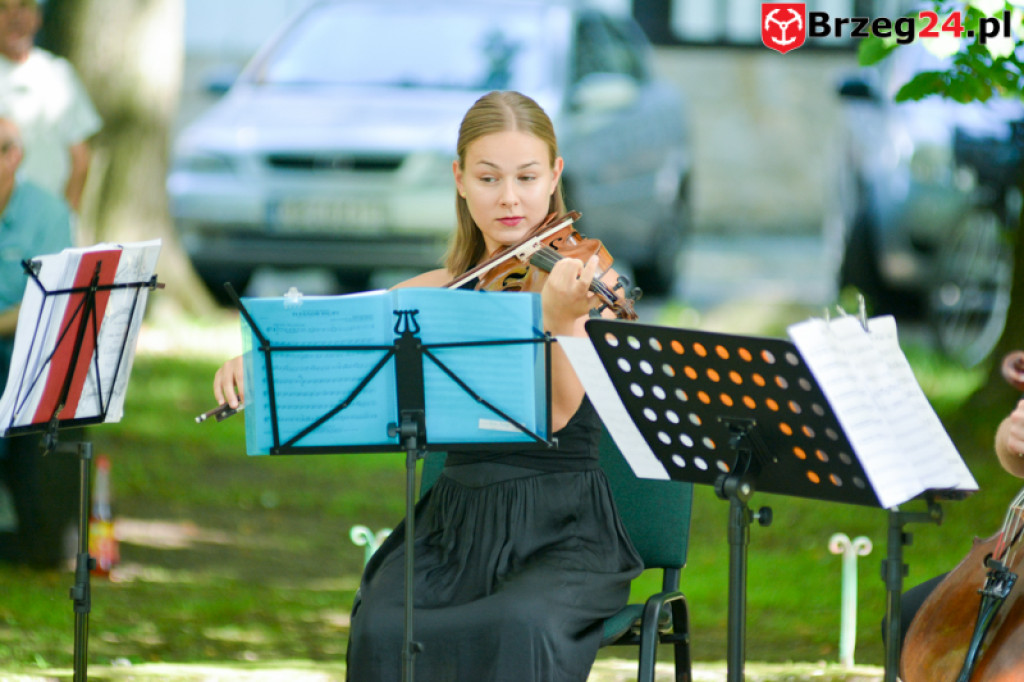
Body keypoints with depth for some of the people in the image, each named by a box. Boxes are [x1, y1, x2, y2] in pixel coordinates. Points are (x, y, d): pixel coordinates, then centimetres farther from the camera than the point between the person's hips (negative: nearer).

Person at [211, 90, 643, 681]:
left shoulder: (590, 282, -2)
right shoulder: (441, 293, 11)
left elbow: (554, 415, -16)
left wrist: (563, 318, -33)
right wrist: (253, 359, -11)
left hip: (563, 536, -3)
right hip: (456, 525, 3)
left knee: (522, 628, -36)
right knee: (383, 630, -28)